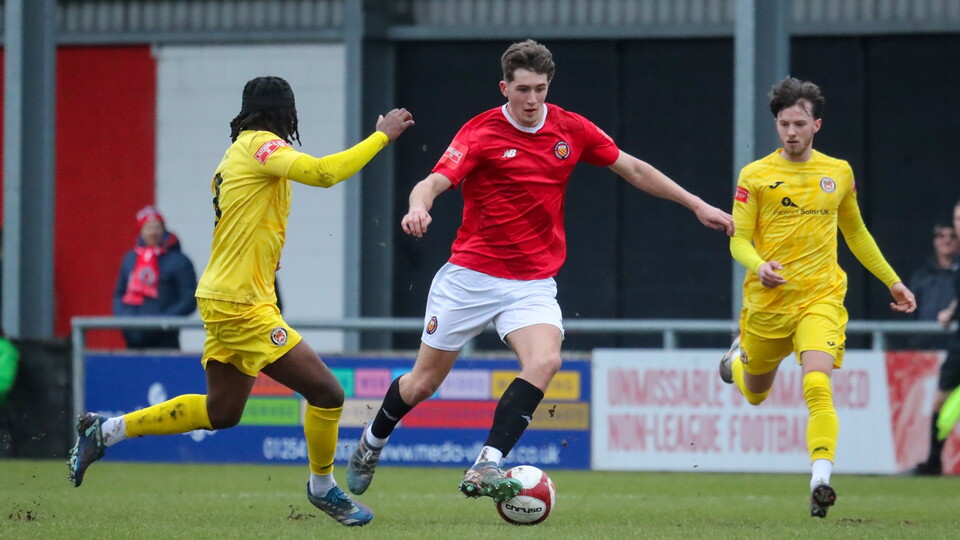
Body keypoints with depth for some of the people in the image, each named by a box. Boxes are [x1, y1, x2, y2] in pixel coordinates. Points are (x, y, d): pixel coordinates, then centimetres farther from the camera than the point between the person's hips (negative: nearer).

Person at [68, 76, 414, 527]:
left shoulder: (238, 152, 16)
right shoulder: (260, 145, -13)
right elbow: (322, 173, -28)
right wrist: (382, 136, -21)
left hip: (224, 299, 10)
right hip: (241, 304, -10)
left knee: (221, 411, 21)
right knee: (327, 392, -7)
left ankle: (106, 431, 25)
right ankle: (323, 488, 12)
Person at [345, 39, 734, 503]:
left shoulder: (571, 130, 1)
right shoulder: (481, 133, -10)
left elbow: (633, 170, 12)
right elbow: (435, 181, -23)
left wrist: (697, 206, 11)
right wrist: (419, 207, -46)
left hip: (533, 283, 2)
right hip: (470, 275, -2)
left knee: (545, 360, -28)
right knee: (423, 382, 7)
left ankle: (485, 467, -30)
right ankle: (372, 442, 38)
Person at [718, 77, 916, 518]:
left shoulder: (838, 173, 6)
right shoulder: (754, 176, -3)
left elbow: (855, 232, 20)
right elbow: (739, 240, -5)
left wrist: (892, 281, 22)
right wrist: (759, 266, -27)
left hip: (820, 300, 0)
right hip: (766, 301, 0)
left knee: (817, 386, -24)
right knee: (755, 394, 19)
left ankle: (820, 481, -27)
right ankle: (739, 357, 56)